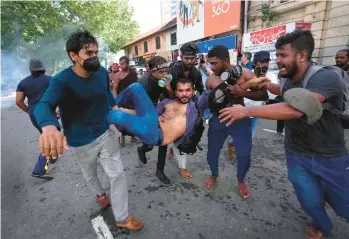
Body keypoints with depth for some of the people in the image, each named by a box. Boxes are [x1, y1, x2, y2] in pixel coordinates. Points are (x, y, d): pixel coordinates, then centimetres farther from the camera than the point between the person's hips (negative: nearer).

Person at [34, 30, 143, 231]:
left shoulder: (102, 72, -8)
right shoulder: (62, 81, -22)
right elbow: (44, 105, -40)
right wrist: (49, 128, -62)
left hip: (106, 134, 3)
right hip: (81, 143, -2)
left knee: (118, 174, 4)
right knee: (90, 176, 23)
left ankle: (122, 217, 25)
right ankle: (100, 193, 59)